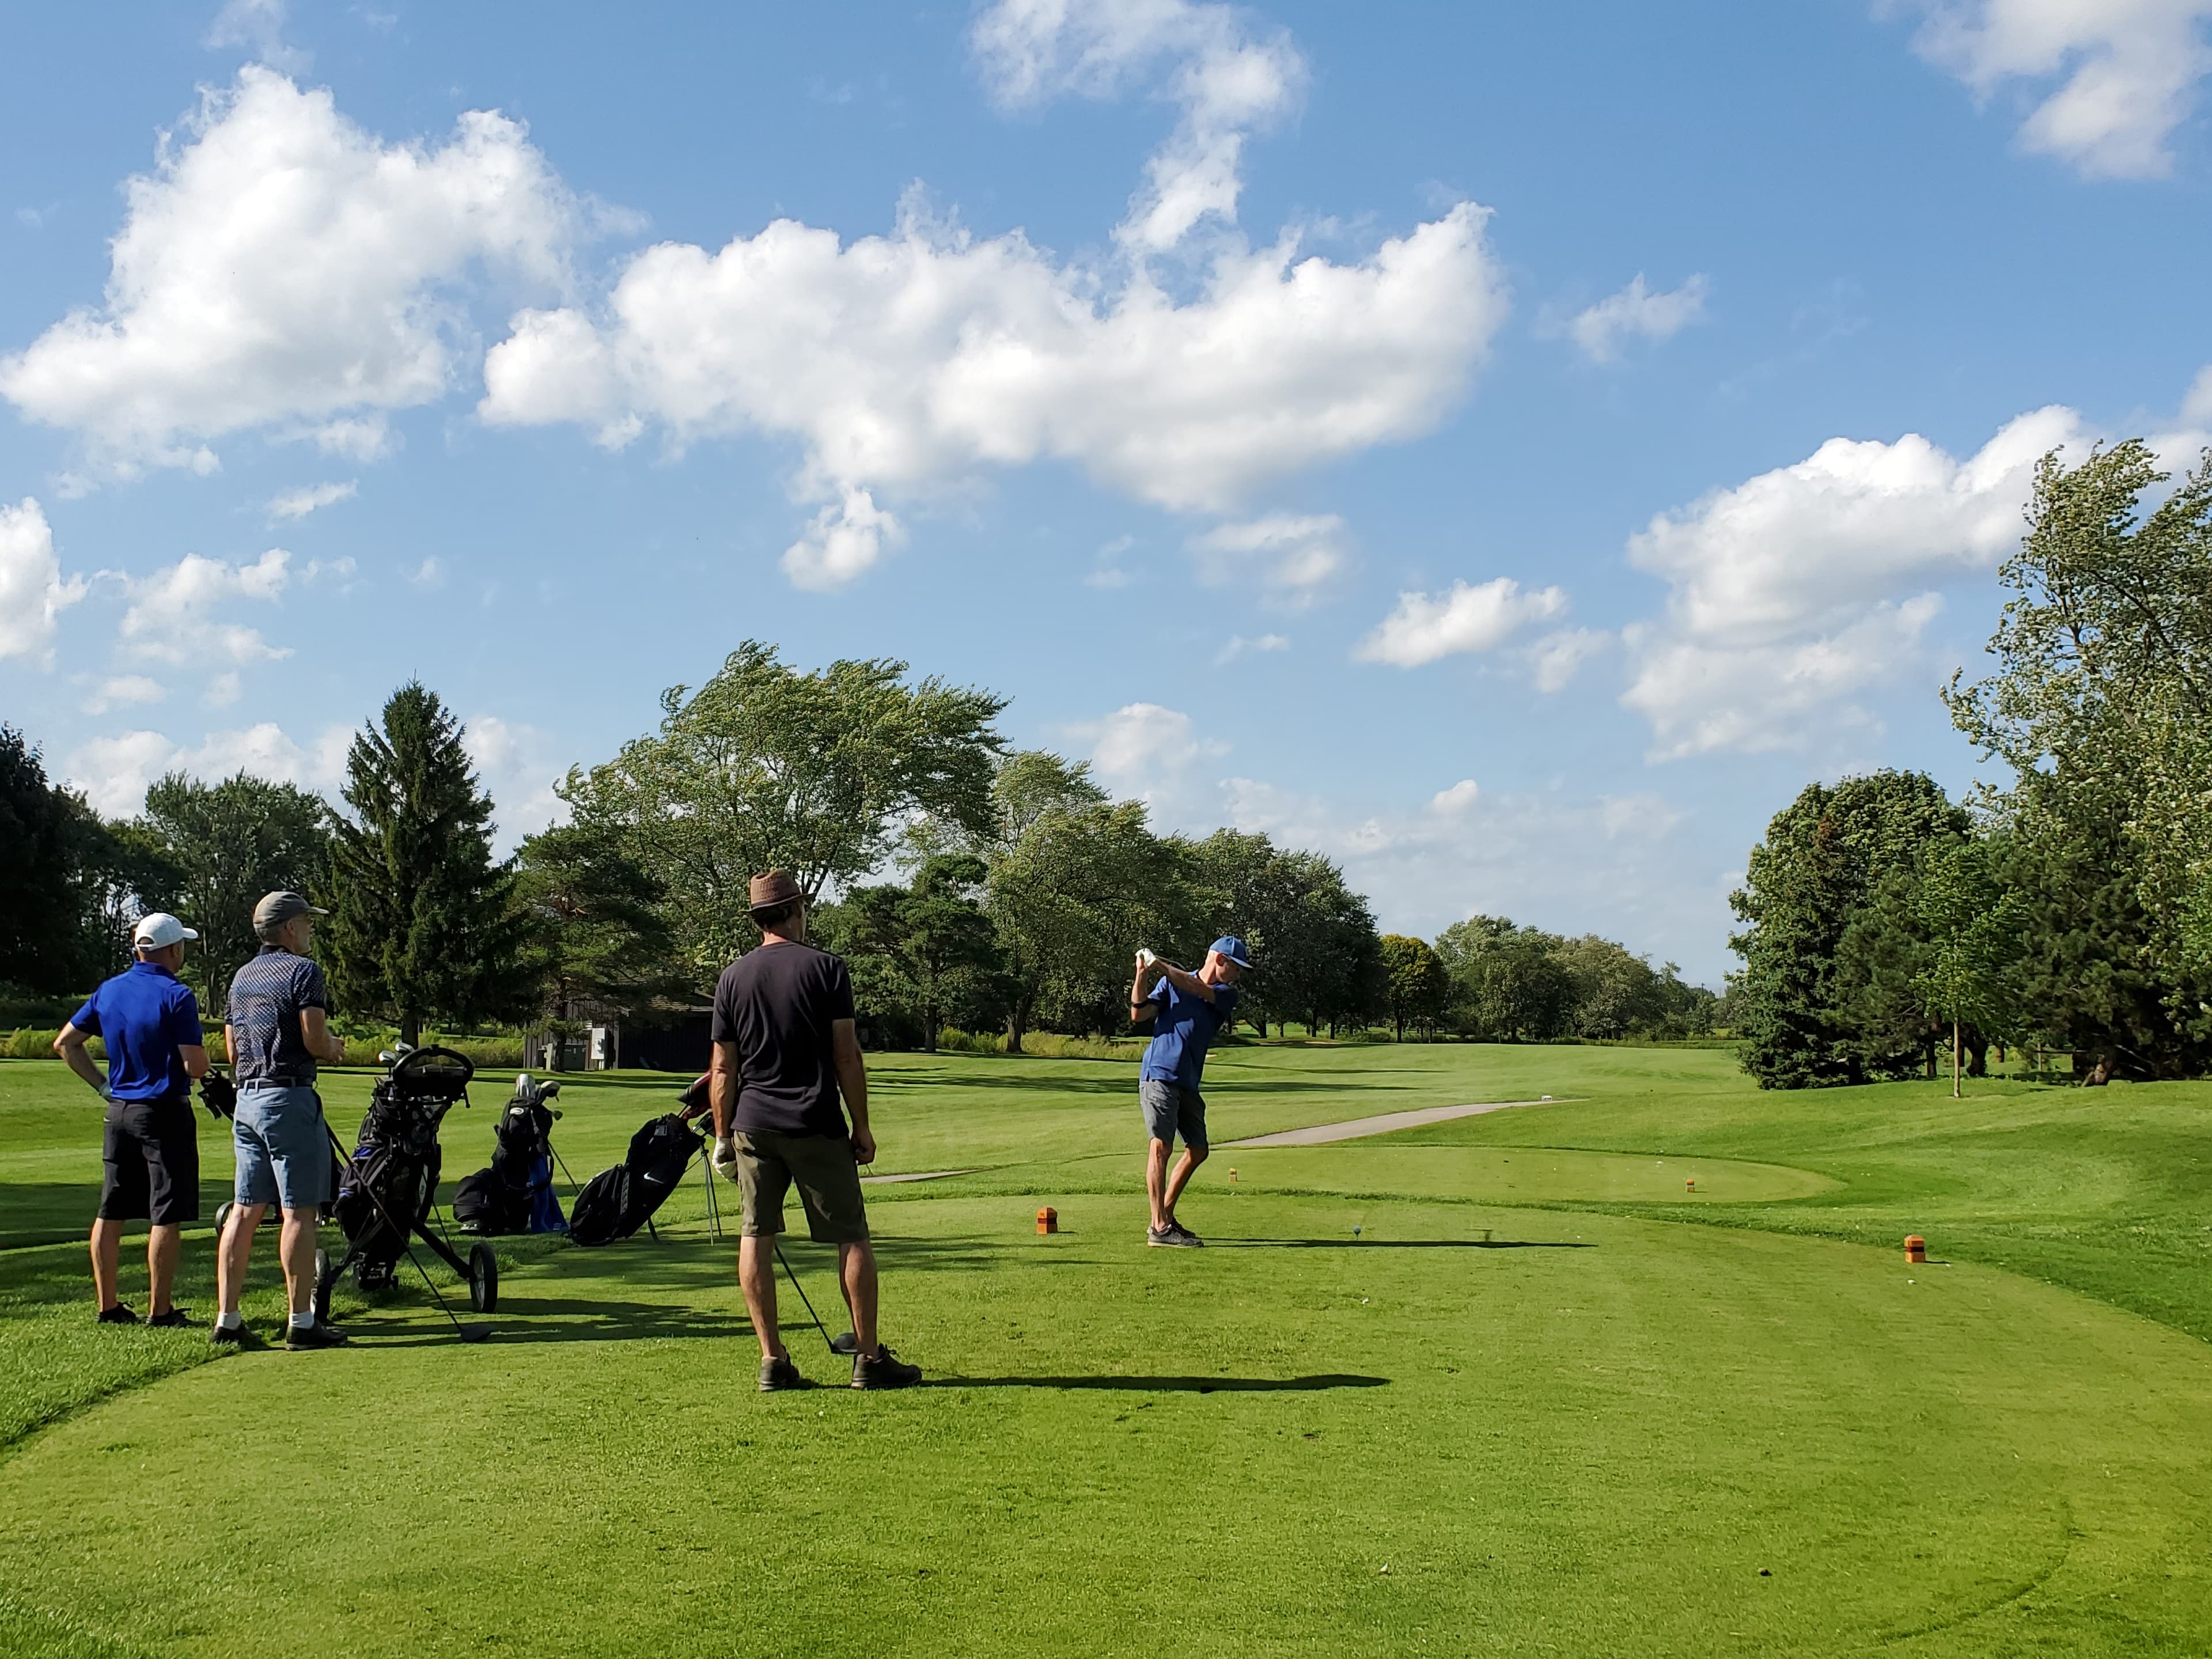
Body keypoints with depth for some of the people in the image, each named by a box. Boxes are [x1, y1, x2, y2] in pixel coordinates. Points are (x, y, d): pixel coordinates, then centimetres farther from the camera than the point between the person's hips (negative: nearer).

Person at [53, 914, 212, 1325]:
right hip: (165, 1113, -7)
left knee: (110, 1213, 11)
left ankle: (108, 1306, 16)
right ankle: (160, 1310, 0)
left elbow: (65, 1043, 16)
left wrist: (102, 1084, 17)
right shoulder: (176, 995, -14)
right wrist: (201, 1052, 4)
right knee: (167, 1217, -2)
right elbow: (195, 1066, -18)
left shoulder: (108, 991, 8)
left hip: (119, 1112, 7)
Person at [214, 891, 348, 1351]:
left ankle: (228, 1319, 10)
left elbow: (233, 1050, 19)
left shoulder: (242, 976, 17)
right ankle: (301, 1322, -4)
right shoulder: (302, 971, -8)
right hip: (289, 1097, -8)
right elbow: (315, 1040, -16)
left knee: (245, 1210, 10)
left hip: (247, 1098, 8)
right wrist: (335, 1047, 5)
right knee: (300, 1211, -5)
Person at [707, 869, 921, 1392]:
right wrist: (862, 1128, 2)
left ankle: (773, 1360, 4)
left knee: (755, 1236, 6)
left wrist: (722, 1135, 14)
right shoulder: (825, 968, -2)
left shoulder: (733, 977, 6)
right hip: (817, 1126, -3)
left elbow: (723, 1069, 7)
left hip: (753, 1126, 3)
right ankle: (869, 1358, 4)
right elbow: (847, 1056, -4)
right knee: (852, 1237, 3)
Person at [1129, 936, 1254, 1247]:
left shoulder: (1227, 995, 9)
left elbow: (1197, 989, -10)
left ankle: (1165, 1217, 22)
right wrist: (1141, 976, -18)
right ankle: (1159, 1228, -15)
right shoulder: (1170, 982, 1)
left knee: (1197, 1150, 10)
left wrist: (1159, 965, -20)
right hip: (1159, 1075, -7)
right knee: (1161, 1146, -12)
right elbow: (1139, 1015, -6)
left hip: (1188, 1083, 7)